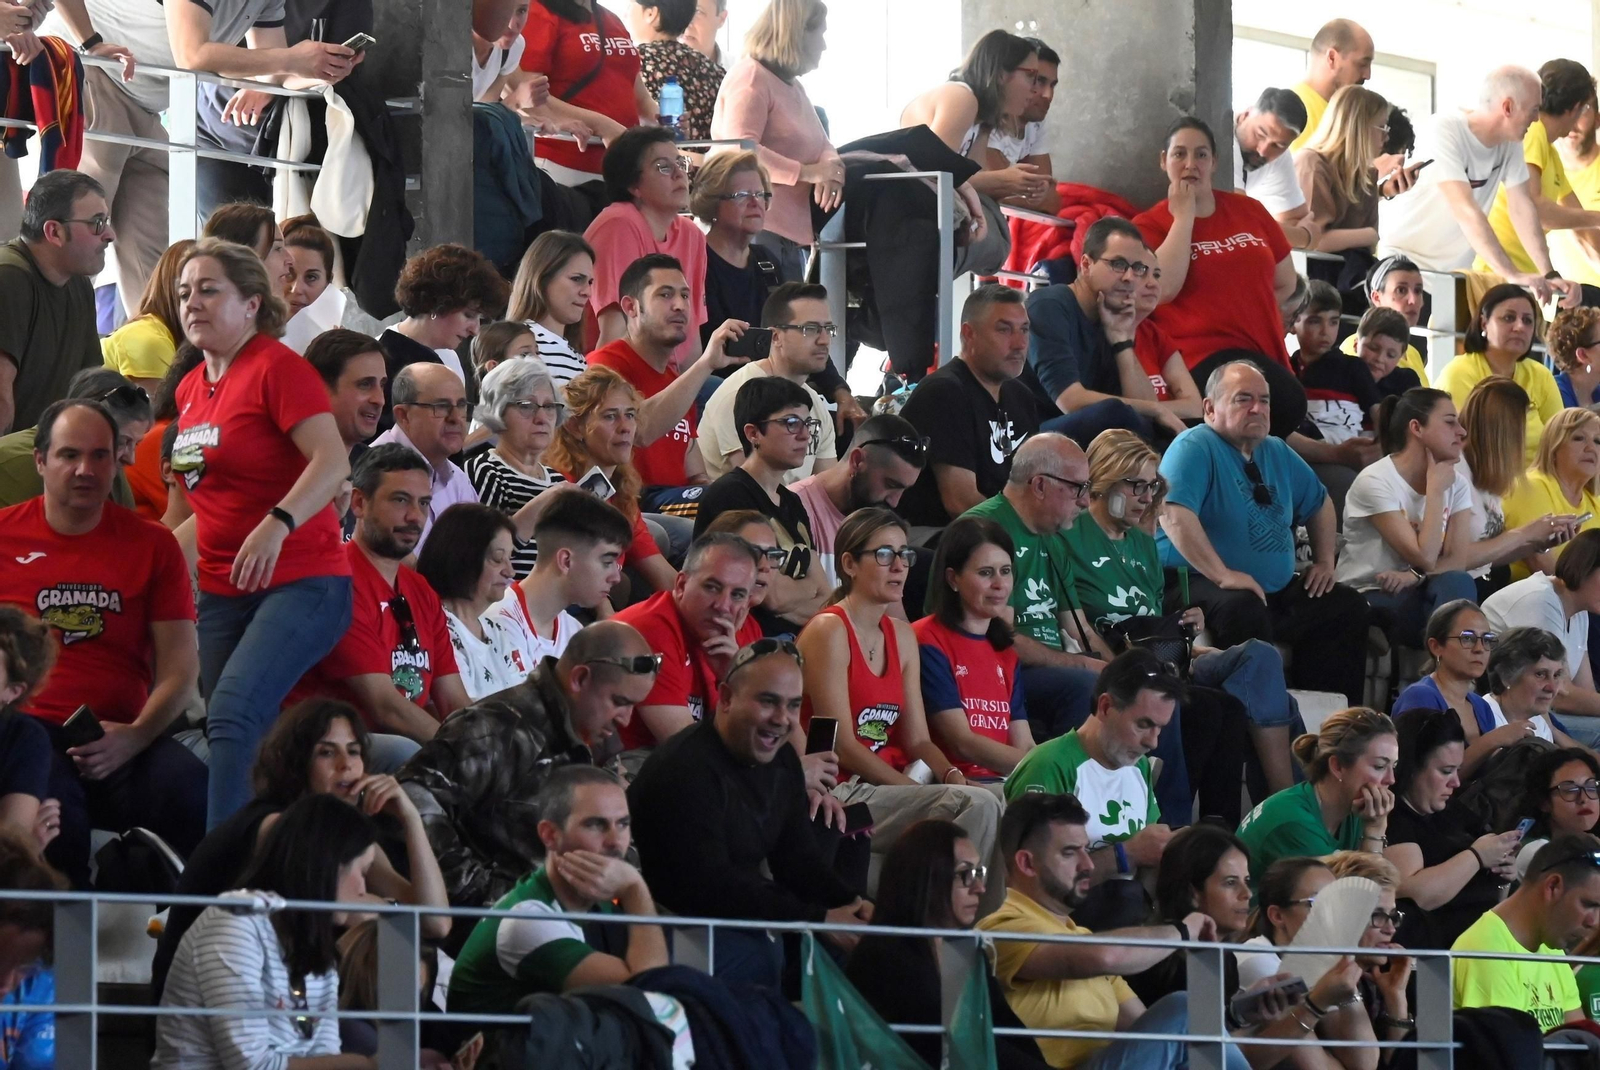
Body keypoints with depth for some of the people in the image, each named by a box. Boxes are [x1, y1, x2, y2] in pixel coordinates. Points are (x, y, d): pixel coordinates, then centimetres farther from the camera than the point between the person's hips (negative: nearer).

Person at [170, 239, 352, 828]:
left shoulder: (278, 368, -9)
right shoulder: (191, 388, 15)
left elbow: (332, 461, -21)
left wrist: (278, 524, -34)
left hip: (300, 583, -9)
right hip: (221, 591, 9)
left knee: (232, 713, -26)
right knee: (238, 738, 7)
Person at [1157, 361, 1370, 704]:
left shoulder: (1277, 453, 17)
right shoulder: (1195, 448, -10)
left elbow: (1319, 503, 34)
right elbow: (1174, 515, -26)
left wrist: (1325, 560, 19)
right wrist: (1223, 575, -29)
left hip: (1277, 591, 9)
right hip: (1201, 586, -9)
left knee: (1347, 607, -1)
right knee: (1245, 610, -38)